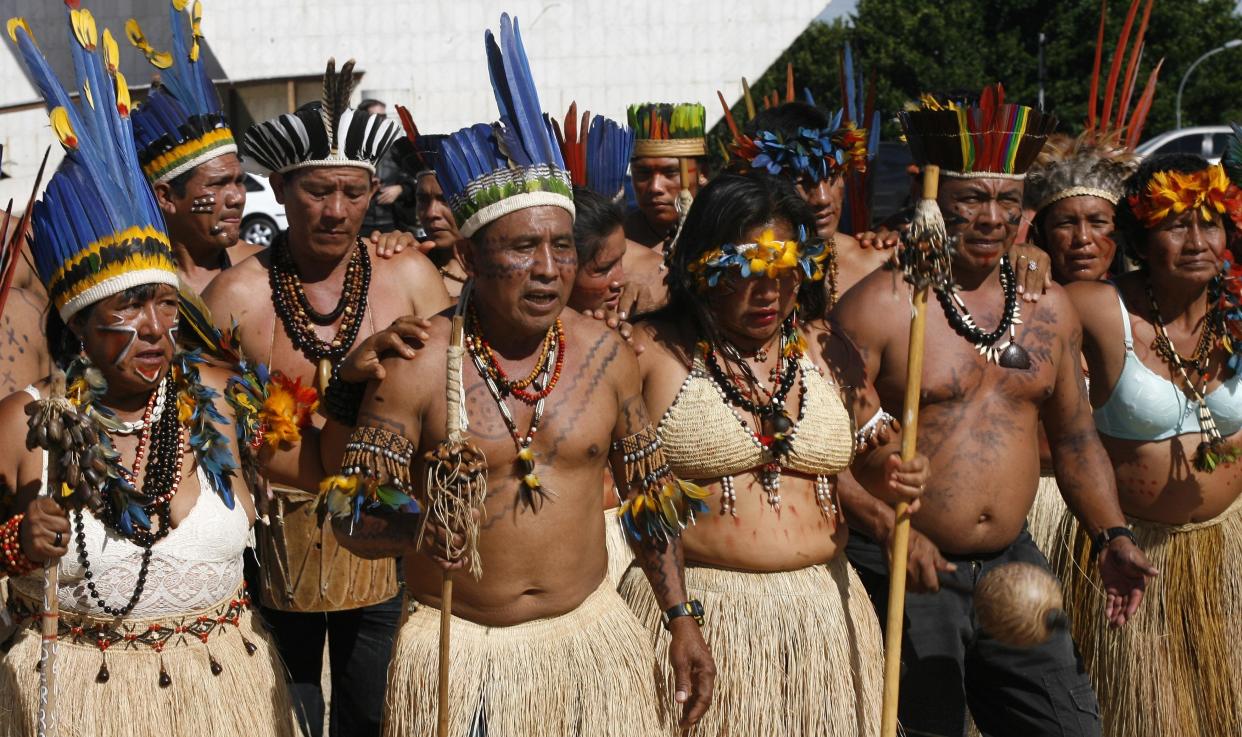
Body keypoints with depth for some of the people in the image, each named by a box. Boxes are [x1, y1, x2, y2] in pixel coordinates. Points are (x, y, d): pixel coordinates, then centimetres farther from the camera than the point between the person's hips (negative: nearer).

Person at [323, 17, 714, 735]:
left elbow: (649, 487, 10)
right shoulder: (416, 366, -12)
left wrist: (683, 620, 9)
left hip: (593, 634, 3)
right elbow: (352, 517, -9)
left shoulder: (605, 352, -1)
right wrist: (415, 526, -31)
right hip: (459, 650, -3)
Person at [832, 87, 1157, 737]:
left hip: (1012, 564, 5)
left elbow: (1075, 436, 19)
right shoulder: (879, 305, -10)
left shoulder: (1049, 309, 9)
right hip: (905, 576, -5)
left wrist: (1111, 537, 9)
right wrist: (891, 531, -23)